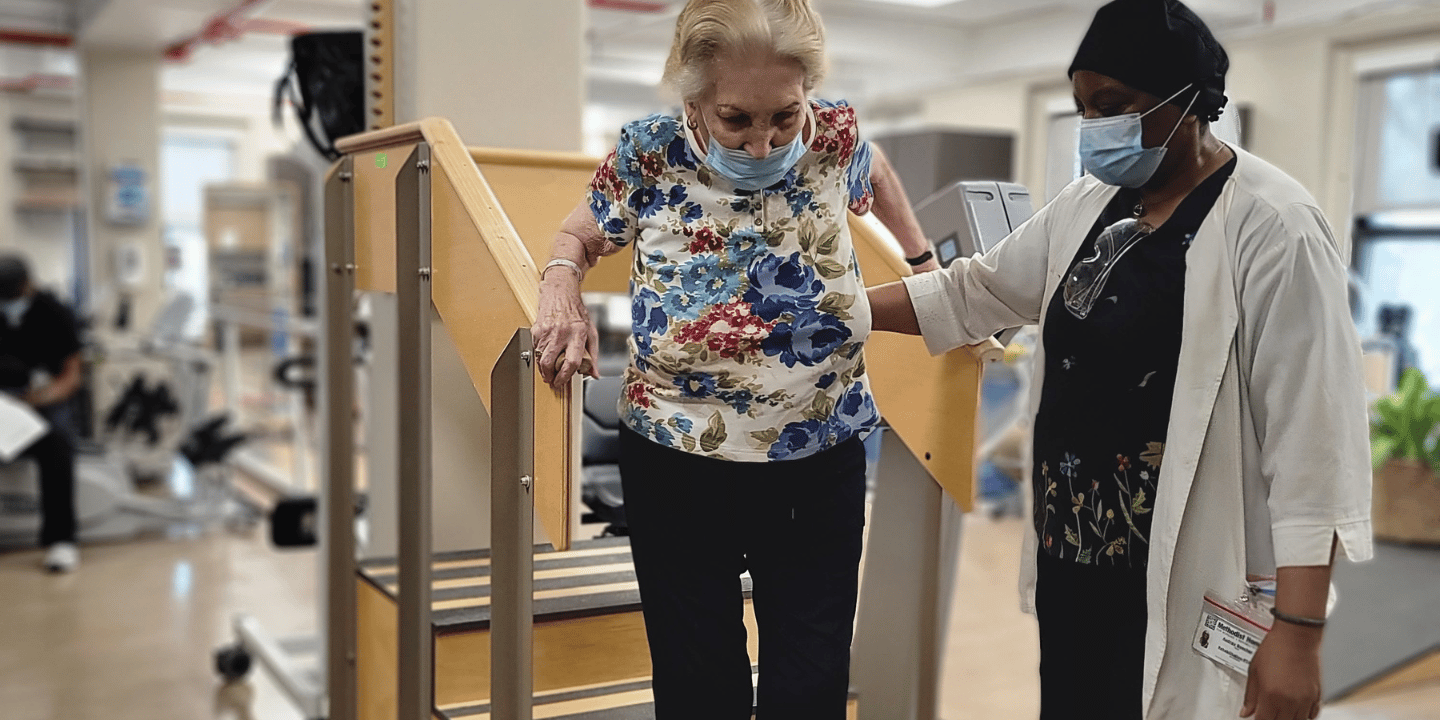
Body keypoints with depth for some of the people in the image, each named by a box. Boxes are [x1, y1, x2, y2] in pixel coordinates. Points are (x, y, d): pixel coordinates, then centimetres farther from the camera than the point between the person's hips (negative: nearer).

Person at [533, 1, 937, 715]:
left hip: (819, 468, 1)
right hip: (677, 470, -1)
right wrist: (561, 286, -14)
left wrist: (923, 260, 20)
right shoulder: (649, 154, -12)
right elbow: (578, 236, 7)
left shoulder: (835, 138, -8)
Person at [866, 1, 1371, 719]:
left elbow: (1312, 437, -18)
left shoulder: (1272, 229, -16)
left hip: (1179, 591, -7)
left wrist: (1297, 633, -20)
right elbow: (975, 291, 17)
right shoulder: (1088, 202, 7)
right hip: (1070, 559, 7)